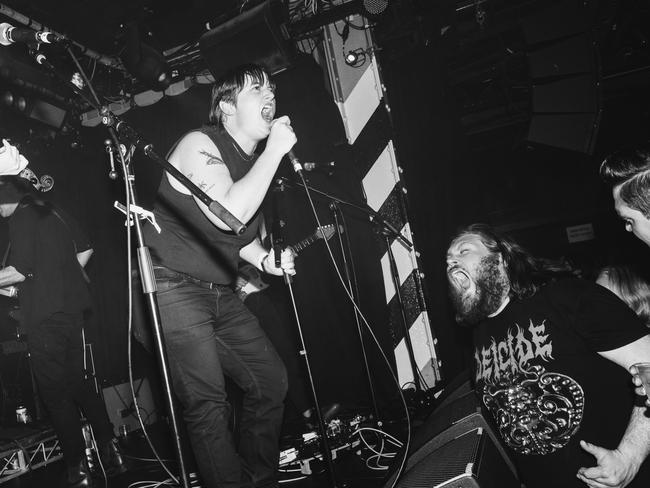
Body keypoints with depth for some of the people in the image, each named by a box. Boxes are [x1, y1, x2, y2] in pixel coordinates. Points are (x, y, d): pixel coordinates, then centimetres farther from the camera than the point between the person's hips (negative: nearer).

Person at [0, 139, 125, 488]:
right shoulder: (53, 212, 11)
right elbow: (85, 251, 16)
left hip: (45, 317, -7)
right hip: (71, 308, 8)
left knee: (56, 393, 3)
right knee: (78, 383, 17)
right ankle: (110, 452, 20)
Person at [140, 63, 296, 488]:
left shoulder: (254, 160, 11)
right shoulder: (199, 144, -14)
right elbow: (229, 213, -32)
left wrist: (265, 259, 1)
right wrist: (275, 150, -23)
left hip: (220, 293, 8)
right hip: (175, 290, -8)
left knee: (271, 380, 8)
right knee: (208, 403, -12)